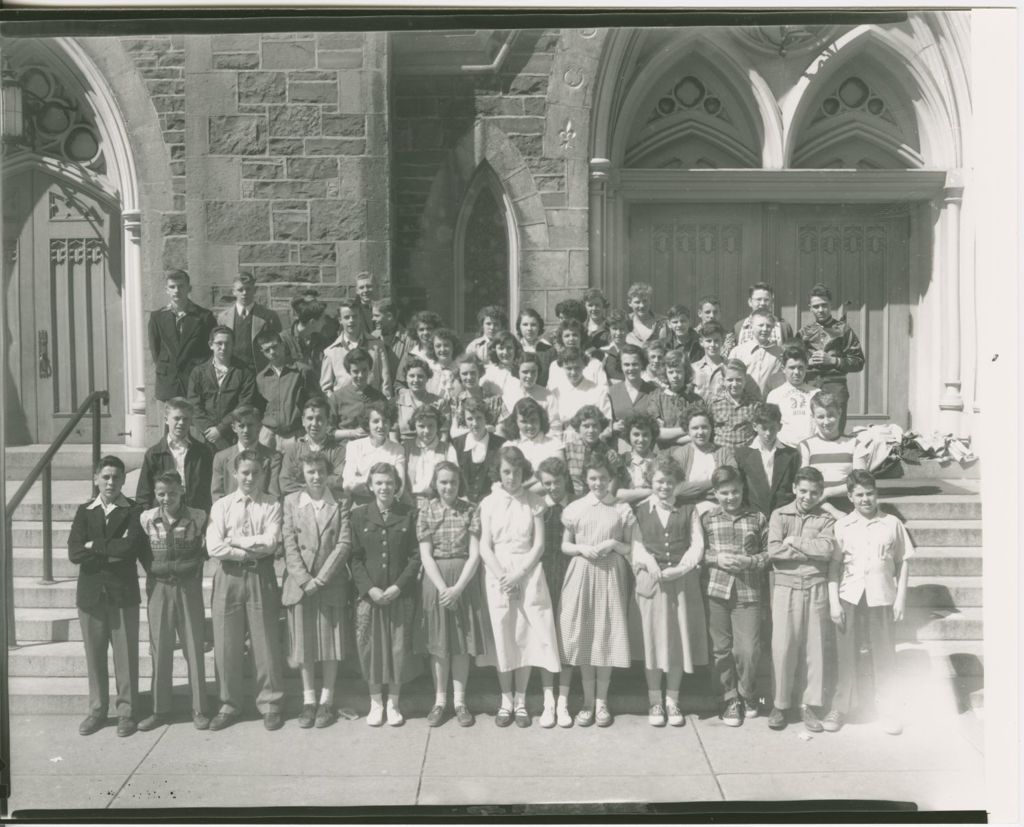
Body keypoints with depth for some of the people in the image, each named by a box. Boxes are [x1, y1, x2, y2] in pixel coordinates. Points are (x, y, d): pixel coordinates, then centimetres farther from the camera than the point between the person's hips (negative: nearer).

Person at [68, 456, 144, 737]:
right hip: (90, 593, 3)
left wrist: (94, 545, -8)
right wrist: (113, 551, -12)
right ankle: (97, 711, 22)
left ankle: (126, 712, 12)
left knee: (126, 655, 1)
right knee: (94, 655, 9)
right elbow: (74, 553, -4)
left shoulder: (133, 511, -1)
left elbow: (131, 547, -16)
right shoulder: (84, 511, 8)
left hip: (123, 593, -3)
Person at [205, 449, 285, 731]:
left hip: (260, 577, -1)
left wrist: (235, 540, -7)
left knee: (266, 642, 3)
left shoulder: (271, 506, 2)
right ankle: (229, 705, 21)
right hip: (228, 577, 2)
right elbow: (214, 548, -6)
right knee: (225, 645, 6)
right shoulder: (221, 505, 6)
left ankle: (269, 705, 17)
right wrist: (252, 550, -9)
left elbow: (270, 543, -12)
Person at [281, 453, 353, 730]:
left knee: (331, 641, 3)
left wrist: (320, 579, -11)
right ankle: (308, 701, 17)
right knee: (302, 642, 5)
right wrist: (304, 580, -11)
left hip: (331, 583, -1)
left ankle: (327, 701, 14)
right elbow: (290, 544, -1)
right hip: (299, 583, 1)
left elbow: (344, 544, -6)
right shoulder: (291, 502, 4)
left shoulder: (341, 503, 0)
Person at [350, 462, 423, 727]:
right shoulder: (358, 514, 2)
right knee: (371, 647, 4)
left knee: (399, 646, 3)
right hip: (368, 594, 0)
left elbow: (416, 556, -1)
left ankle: (394, 703, 18)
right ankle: (375, 703, 19)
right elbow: (354, 557, 0)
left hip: (401, 594, 0)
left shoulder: (409, 514, 2)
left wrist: (398, 587, -11)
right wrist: (369, 589, -11)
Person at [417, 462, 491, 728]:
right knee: (439, 643, 6)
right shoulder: (426, 511, 0)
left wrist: (458, 588, -15)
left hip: (464, 579, 0)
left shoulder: (470, 510, -1)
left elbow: (475, 554, -6)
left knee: (462, 642, 5)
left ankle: (460, 701, 14)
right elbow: (426, 556, -4)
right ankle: (440, 701, 16)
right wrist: (443, 588, -14)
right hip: (436, 580, 0)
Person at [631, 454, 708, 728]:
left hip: (683, 581, 1)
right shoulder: (640, 511, 5)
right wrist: (648, 562, -18)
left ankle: (672, 701, 18)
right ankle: (655, 702, 15)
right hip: (651, 582, -1)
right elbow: (636, 545, 0)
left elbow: (697, 545, 1)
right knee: (652, 640, 2)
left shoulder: (687, 511, 7)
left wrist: (680, 568, -12)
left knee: (679, 639, 5)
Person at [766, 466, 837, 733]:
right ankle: (781, 704, 11)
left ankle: (809, 705, 15)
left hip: (815, 588, 1)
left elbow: (828, 549, -11)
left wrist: (793, 541, -9)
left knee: (814, 647, 5)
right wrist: (812, 550, -8)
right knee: (783, 647, -2)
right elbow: (774, 550, -9)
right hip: (785, 588, -1)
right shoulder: (779, 515, 5)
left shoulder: (826, 520, 7)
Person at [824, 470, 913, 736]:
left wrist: (901, 597, 0)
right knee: (846, 654, 6)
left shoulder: (892, 523, 3)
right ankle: (840, 707, 17)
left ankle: (887, 711, 20)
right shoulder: (842, 525, 3)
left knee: (884, 656, 6)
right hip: (849, 596, 0)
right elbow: (833, 565, 2)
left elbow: (903, 561, 6)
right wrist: (833, 602, -4)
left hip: (882, 596, 0)